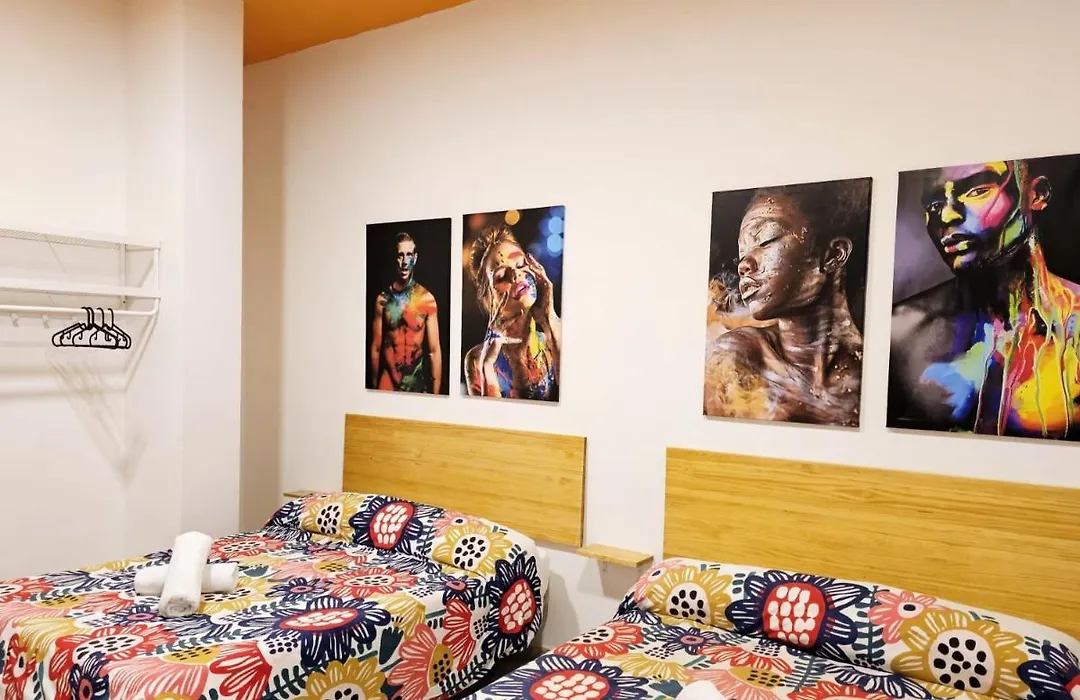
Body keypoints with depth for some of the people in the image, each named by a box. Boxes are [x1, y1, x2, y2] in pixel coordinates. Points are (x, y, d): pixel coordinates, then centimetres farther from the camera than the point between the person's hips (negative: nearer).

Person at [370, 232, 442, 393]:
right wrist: (375, 385, 7)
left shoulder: (427, 299, -7)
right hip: (388, 380, 1)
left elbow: (434, 350, -5)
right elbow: (376, 348, 4)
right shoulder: (383, 299, -2)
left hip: (418, 380, -1)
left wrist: (436, 393, -6)